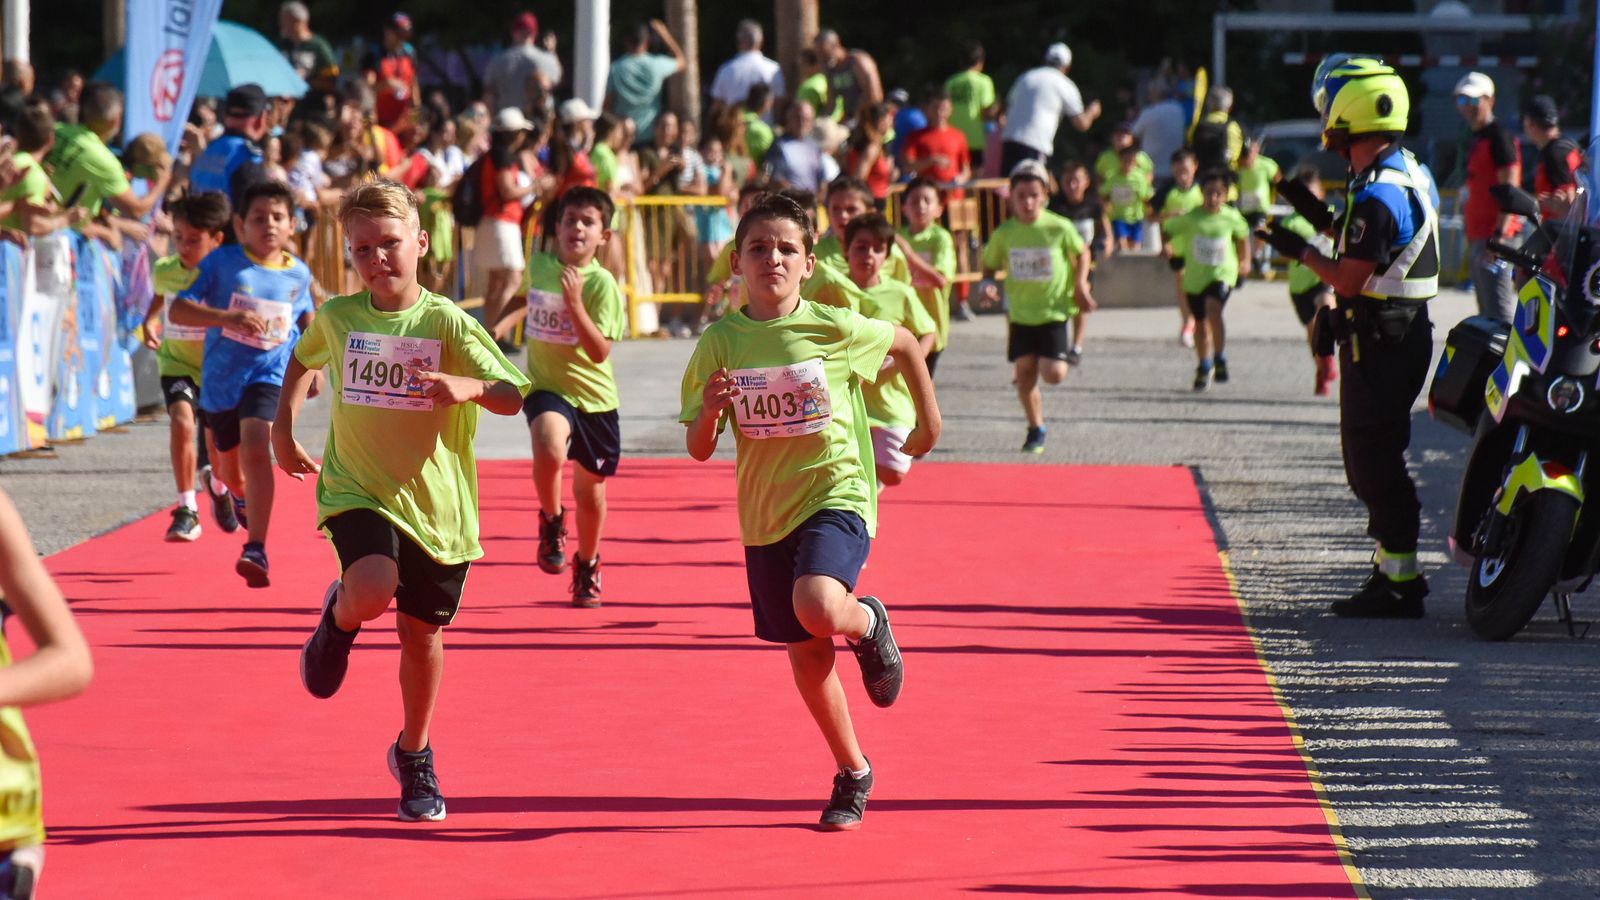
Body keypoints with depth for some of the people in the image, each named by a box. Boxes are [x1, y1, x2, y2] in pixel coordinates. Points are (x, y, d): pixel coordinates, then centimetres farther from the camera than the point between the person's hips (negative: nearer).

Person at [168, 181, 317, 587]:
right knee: (228, 469, 18)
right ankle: (241, 495, 58)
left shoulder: (298, 274, 2)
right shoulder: (222, 263, -8)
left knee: (255, 448, -27)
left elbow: (306, 315, 23)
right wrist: (227, 317, -28)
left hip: (269, 375, -1)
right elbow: (178, 310, -13)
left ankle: (256, 550, -29)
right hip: (221, 378, 1)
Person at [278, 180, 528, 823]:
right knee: (373, 592, -29)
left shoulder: (447, 324, -10)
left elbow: (513, 397, -16)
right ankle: (339, 617, 10)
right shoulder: (336, 318, -2)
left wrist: (470, 387, -36)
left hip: (437, 504, 0)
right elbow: (303, 361, 22)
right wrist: (283, 430, 16)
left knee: (421, 633, 12)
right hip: (358, 492, 0)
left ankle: (414, 755, 35)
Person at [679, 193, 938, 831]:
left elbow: (905, 343, 11)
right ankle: (853, 773, 31)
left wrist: (928, 422, 16)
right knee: (806, 657, 10)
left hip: (835, 495, -3)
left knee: (817, 609, -31)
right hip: (765, 514, 3)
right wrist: (709, 410, -23)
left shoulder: (836, 329, -10)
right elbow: (699, 450, -2)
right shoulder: (719, 343, -4)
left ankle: (869, 622, 6)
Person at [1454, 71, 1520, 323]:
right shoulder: (1476, 140, 19)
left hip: (1493, 236, -10)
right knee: (1486, 314, 13)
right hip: (1478, 236, 10)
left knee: (1500, 313, -13)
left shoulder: (1498, 138, -11)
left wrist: (1498, 236, -23)